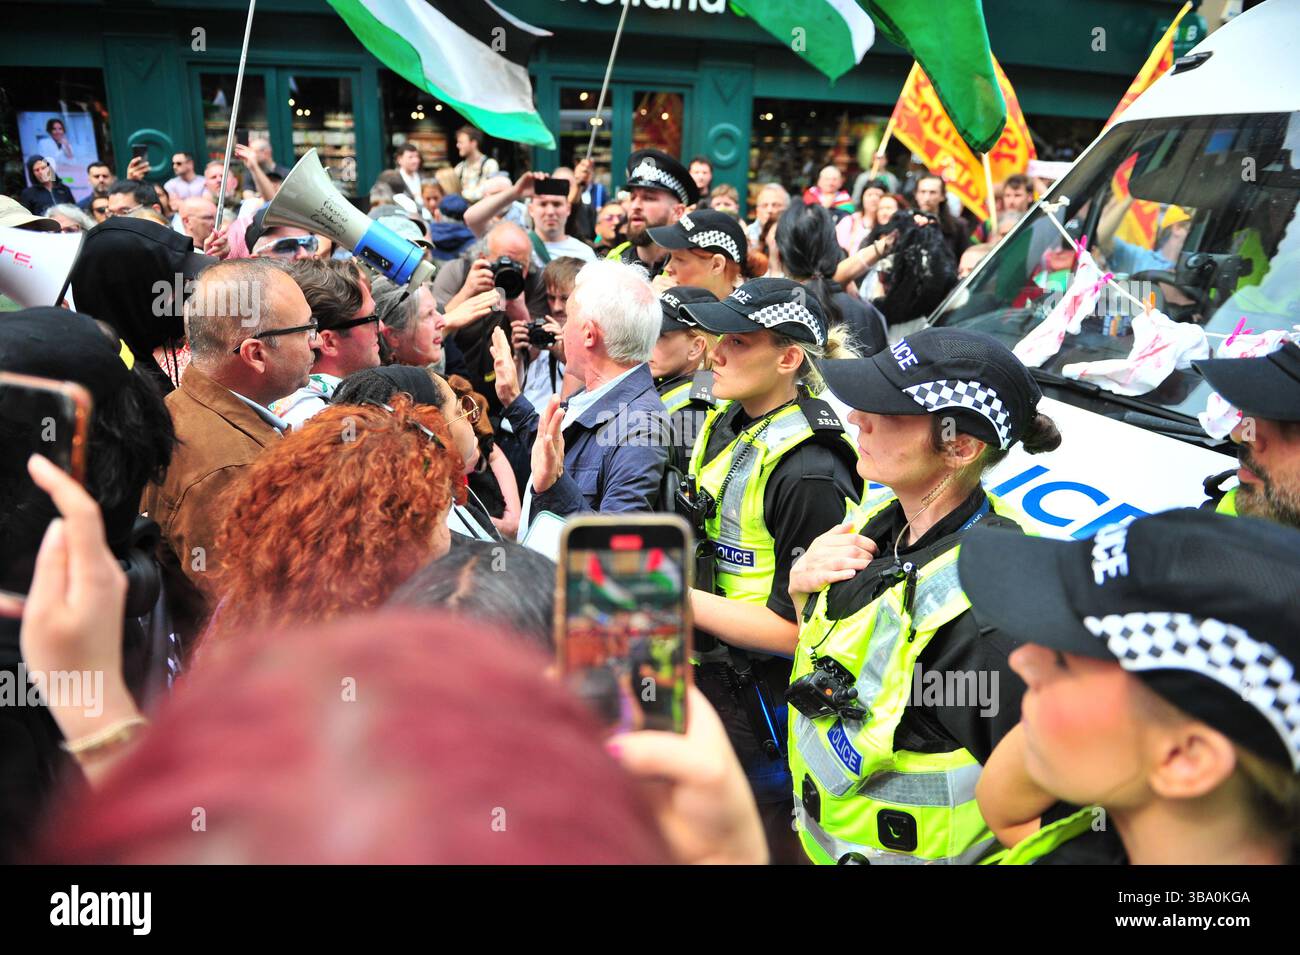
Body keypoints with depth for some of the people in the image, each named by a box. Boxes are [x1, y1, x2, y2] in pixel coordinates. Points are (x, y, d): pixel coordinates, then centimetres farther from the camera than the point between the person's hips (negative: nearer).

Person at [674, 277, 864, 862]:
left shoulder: (809, 474, -25)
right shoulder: (724, 426, 3)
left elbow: (800, 628, -24)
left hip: (763, 714, -8)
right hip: (702, 682, 9)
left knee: (763, 844, 14)